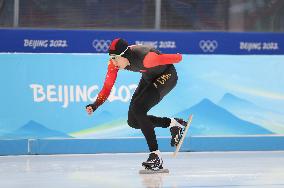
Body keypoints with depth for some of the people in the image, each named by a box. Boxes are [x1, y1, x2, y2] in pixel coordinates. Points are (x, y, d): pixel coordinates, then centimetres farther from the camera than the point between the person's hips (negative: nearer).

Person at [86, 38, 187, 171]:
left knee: (137, 109, -25)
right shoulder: (115, 62, -20)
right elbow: (107, 87, -15)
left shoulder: (145, 58, -40)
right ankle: (173, 124, 19)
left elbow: (176, 58, -26)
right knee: (133, 121, 0)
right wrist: (95, 105, -30)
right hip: (149, 78, 8)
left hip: (167, 76, -8)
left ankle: (155, 156, -21)